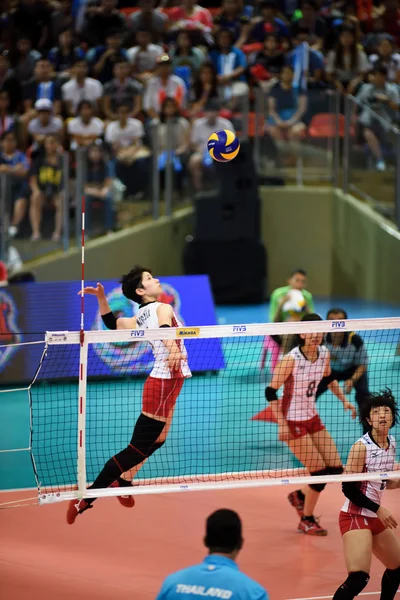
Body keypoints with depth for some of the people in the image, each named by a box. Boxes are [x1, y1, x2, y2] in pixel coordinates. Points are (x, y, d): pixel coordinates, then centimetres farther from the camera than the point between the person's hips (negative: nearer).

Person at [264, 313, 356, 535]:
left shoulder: (324, 353, -2)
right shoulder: (292, 359, -21)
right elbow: (271, 391, -18)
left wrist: (344, 400, 8)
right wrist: (281, 424, -22)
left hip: (313, 418, 7)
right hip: (293, 422, -7)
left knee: (336, 468, 3)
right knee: (320, 471, -8)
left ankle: (300, 496, 28)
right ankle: (306, 521, 10)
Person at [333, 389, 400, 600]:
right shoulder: (361, 446, -17)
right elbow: (348, 488, -18)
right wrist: (378, 509, -18)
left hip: (374, 518, 9)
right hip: (355, 517, -9)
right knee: (358, 578, -22)